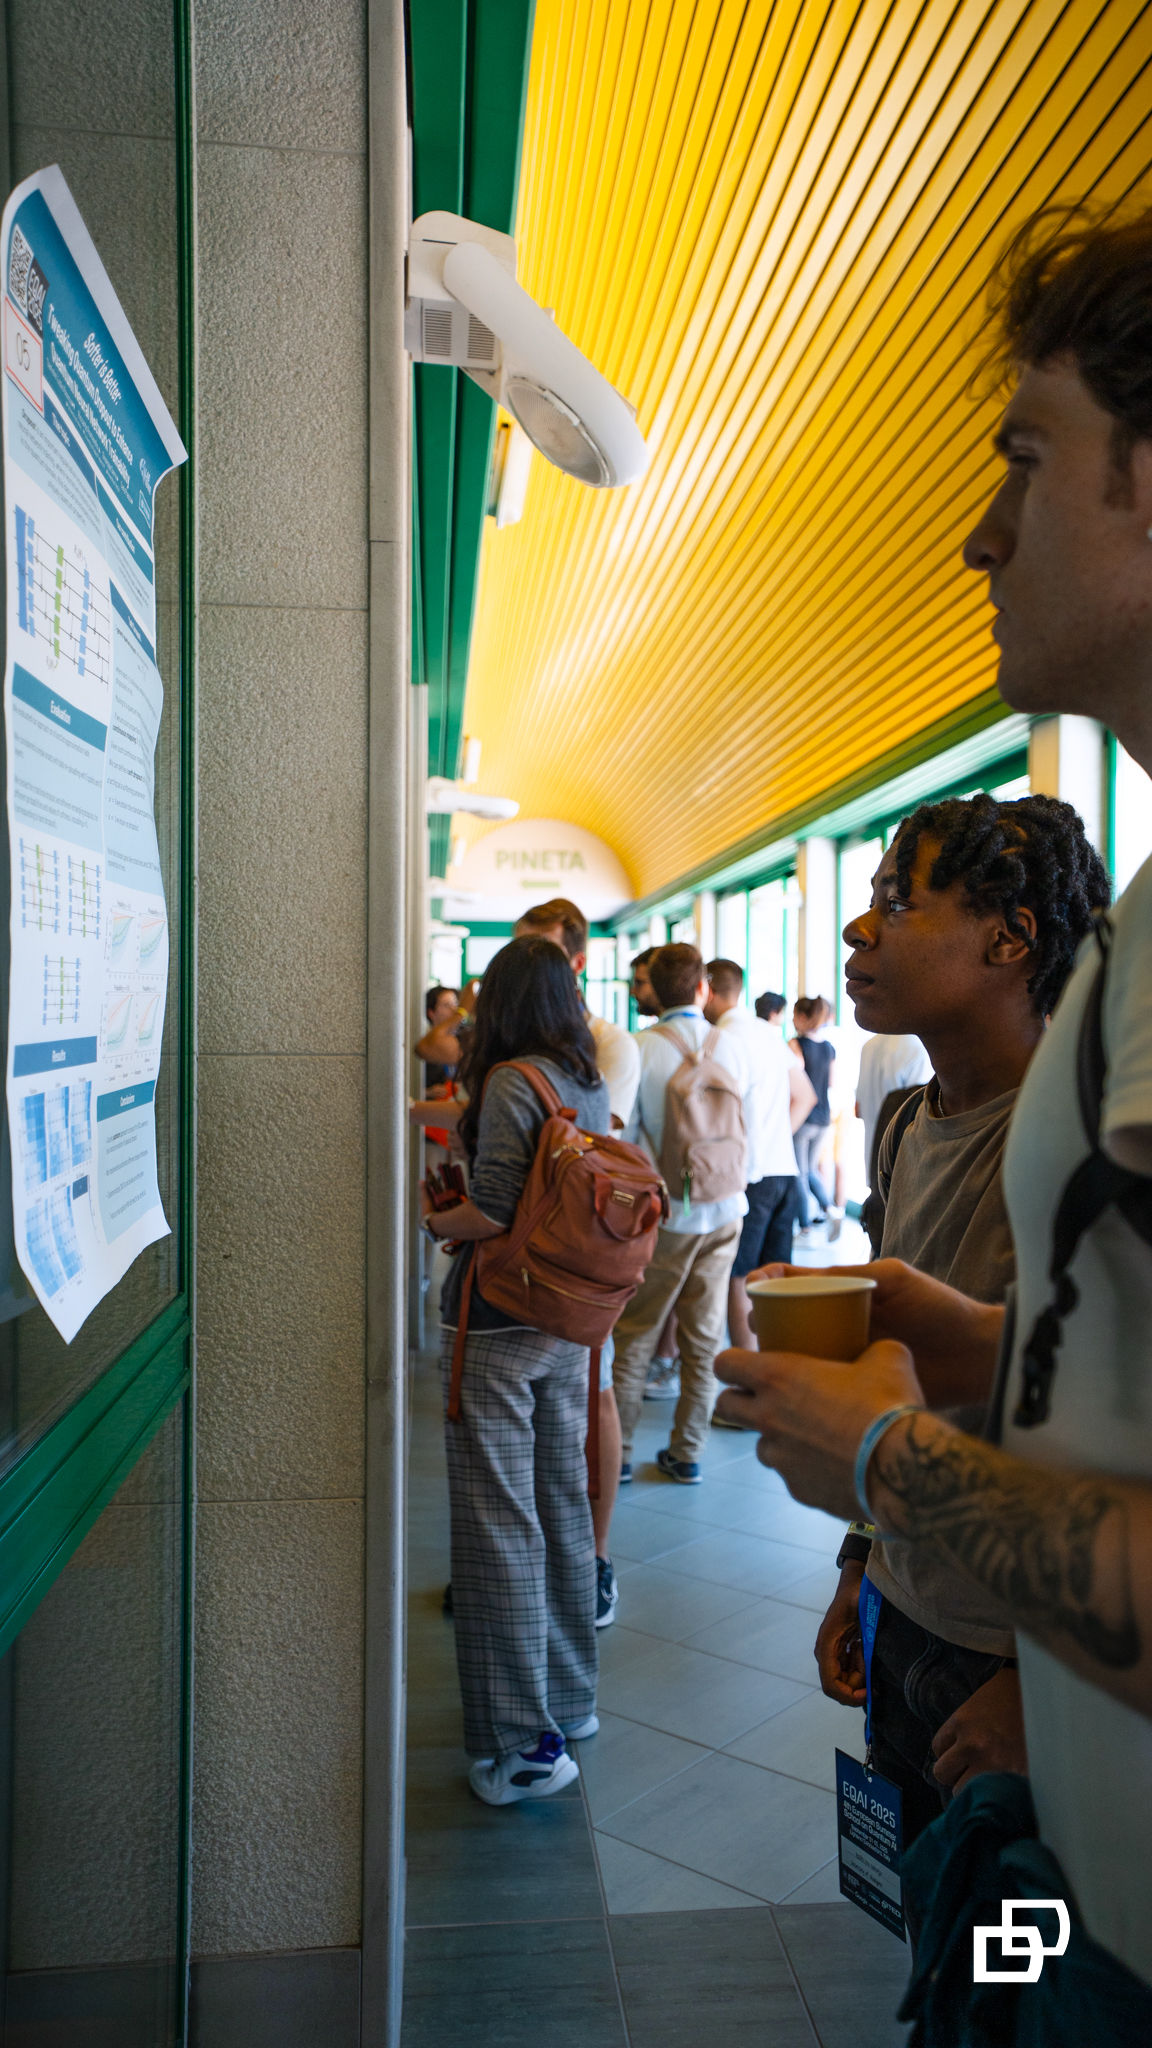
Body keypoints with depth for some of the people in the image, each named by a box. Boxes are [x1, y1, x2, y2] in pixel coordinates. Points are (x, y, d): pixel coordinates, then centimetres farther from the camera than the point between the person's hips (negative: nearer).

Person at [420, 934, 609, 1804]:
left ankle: (524, 1741, 11)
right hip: (570, 1322, 8)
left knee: (499, 1526, 2)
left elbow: (491, 1212, -22)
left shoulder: (511, 1083, -15)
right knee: (564, 1506, 17)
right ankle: (572, 1699, 33)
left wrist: (434, 1219, -2)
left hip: (501, 1327, -8)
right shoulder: (593, 1085, 6)